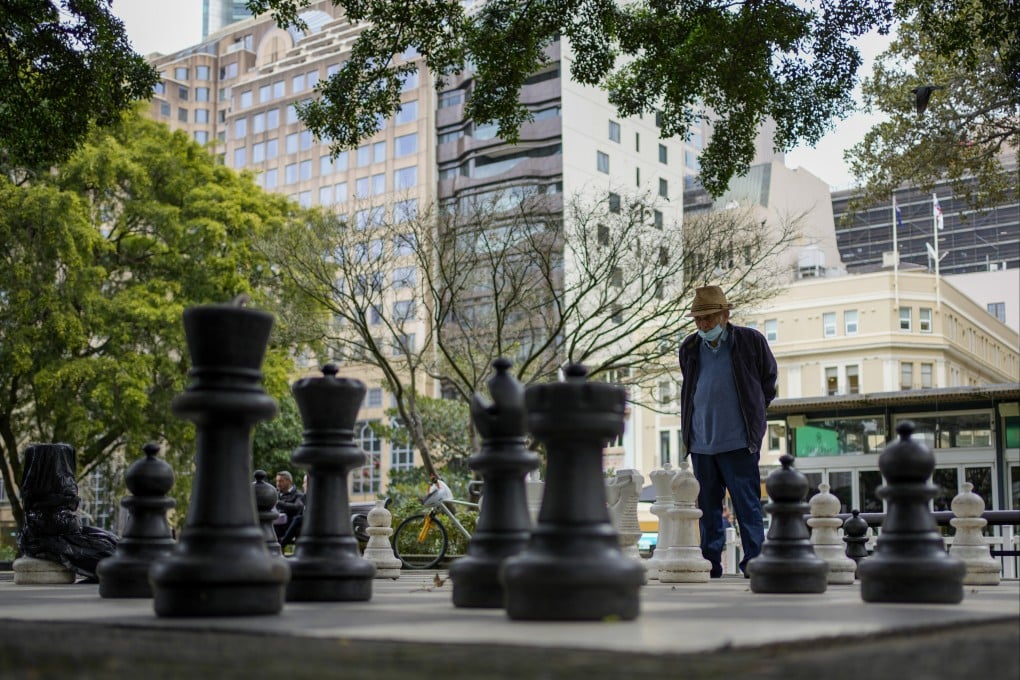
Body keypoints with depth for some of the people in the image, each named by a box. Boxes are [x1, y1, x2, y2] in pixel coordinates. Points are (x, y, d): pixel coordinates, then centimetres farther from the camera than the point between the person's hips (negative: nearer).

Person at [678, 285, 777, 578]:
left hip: (738, 442, -4)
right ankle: (710, 563, 16)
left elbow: (769, 378, 12)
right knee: (707, 506, 9)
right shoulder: (690, 348, 9)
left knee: (747, 506, -4)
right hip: (700, 442, 4)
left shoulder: (750, 341, -1)